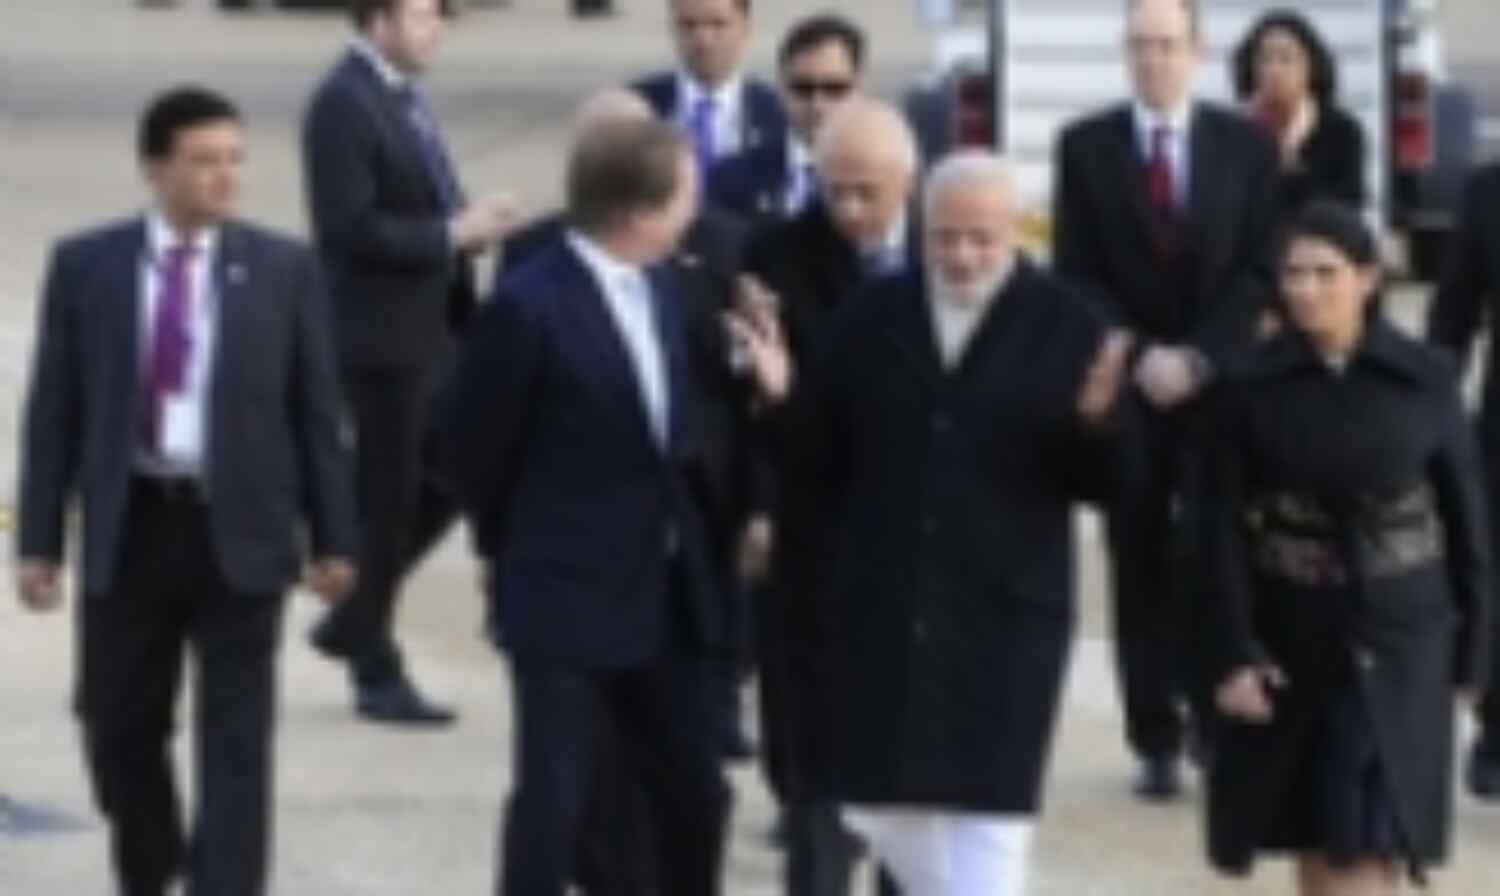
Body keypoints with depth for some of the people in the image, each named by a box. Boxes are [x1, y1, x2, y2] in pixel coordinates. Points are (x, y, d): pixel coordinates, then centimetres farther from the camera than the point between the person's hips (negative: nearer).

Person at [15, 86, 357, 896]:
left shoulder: (283, 269, 0)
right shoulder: (85, 266, 0)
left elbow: (317, 409, 2)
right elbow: (54, 411, 2)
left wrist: (333, 538, 0)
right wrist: (38, 541, -1)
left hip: (239, 533, -1)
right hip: (129, 527, 1)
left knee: (236, 744, -2)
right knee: (120, 730, 12)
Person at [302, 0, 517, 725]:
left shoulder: (399, 94, 11)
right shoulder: (343, 106, -17)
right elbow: (350, 228, -23)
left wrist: (465, 226, 0)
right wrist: (451, 233, -20)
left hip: (431, 331, 9)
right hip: (382, 338, -9)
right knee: (386, 502, 2)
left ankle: (354, 623, 26)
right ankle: (378, 674, 14)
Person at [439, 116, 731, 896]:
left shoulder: (660, 288, 6)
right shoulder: (530, 306, -18)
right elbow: (470, 448, -7)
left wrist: (684, 529, 10)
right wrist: (516, 544, 6)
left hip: (668, 595, 7)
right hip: (565, 597, -7)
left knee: (696, 795, 13)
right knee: (552, 801, -3)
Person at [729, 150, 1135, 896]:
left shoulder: (1067, 328, -1)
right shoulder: (871, 318, 5)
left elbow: (1101, 480, -4)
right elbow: (819, 465, 5)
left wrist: (1096, 422, -24)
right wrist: (785, 399, -13)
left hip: (1005, 612, -3)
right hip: (882, 608, 3)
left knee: (987, 806, -5)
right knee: (881, 803, 11)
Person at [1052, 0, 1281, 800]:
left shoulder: (1246, 146, 5)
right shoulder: (1085, 146, 4)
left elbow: (1259, 270, 0)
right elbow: (1076, 274, 0)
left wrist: (1196, 357, -11)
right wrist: (1139, 357, -11)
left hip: (1218, 381, 0)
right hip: (1126, 383, 0)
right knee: (1141, 567, 1)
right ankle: (1156, 741, 4)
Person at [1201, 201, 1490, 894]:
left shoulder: (1425, 380, -6)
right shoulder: (1252, 387, -6)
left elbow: (1466, 518, 1)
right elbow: (1223, 525, -6)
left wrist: (1471, 647, 2)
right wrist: (1234, 653, -12)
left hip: (1399, 634, -1)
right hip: (1291, 635, 1)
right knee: (1316, 839, 12)